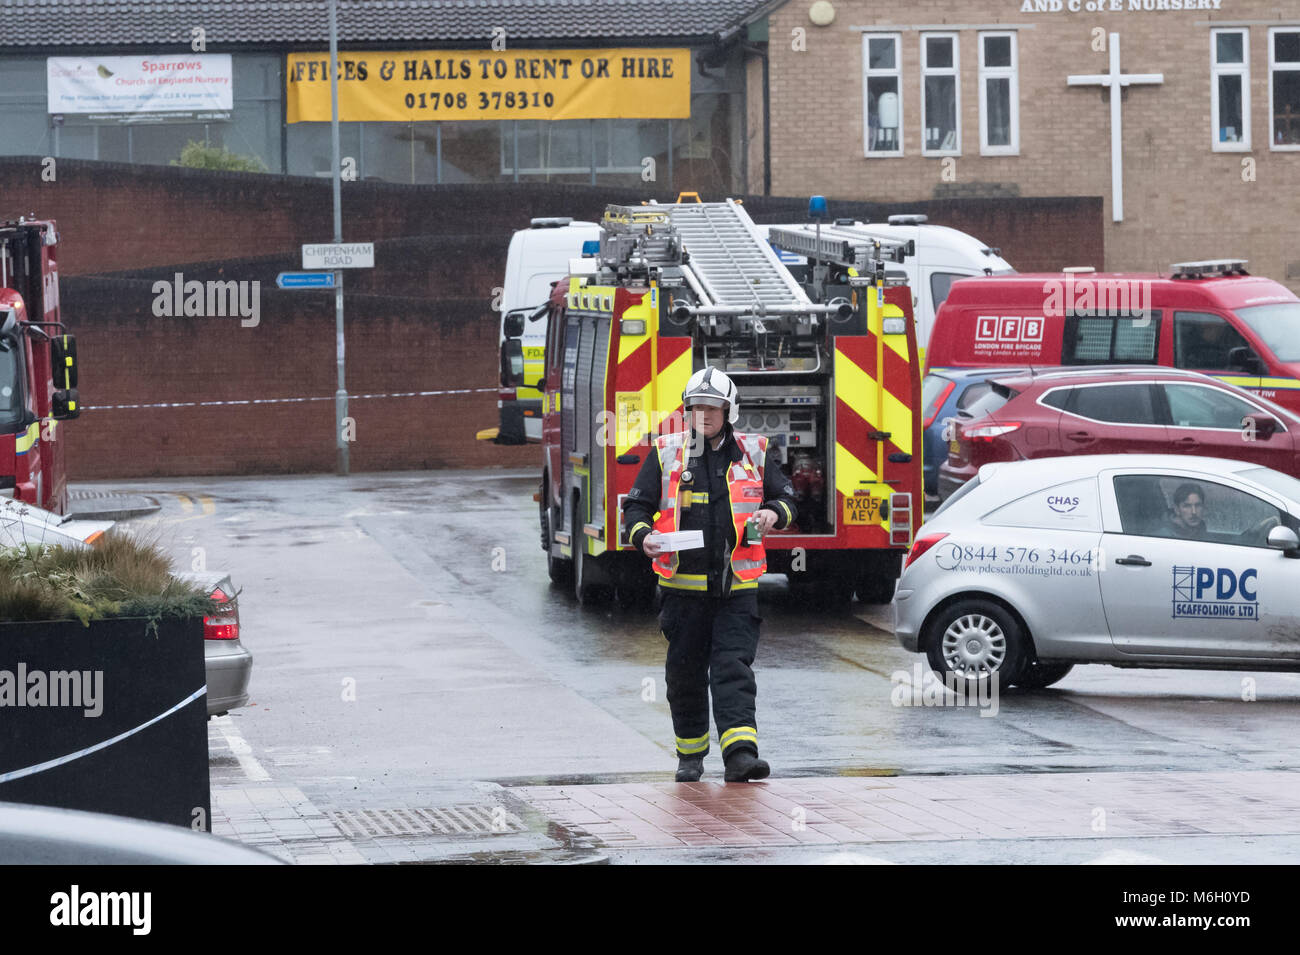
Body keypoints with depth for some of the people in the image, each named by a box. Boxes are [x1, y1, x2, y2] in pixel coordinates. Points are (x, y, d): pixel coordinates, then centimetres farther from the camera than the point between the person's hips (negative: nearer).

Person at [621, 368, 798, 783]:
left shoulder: (751, 454, 7)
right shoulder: (666, 454, 4)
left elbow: (786, 497, 16)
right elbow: (636, 505, 5)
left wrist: (774, 513, -8)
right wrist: (644, 537, -16)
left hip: (736, 586, 0)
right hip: (683, 585, 0)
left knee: (734, 668, -11)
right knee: (685, 672, 8)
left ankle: (739, 751, -20)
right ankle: (691, 753, 23)